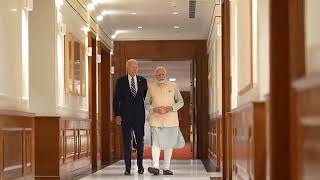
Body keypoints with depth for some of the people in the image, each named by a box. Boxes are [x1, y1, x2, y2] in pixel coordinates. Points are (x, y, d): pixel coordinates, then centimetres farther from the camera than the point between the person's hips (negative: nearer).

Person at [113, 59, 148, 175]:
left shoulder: (143, 81, 7)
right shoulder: (121, 81, 2)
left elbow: (146, 97, 11)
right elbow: (116, 99, 1)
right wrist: (117, 115, -8)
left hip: (139, 115, 2)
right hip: (126, 115, -2)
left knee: (140, 140, 6)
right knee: (127, 141, -1)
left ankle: (140, 165, 19)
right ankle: (128, 168, 2)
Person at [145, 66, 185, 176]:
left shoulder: (173, 86, 4)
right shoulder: (151, 87, 4)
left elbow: (180, 102, 7)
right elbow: (147, 104, 8)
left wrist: (171, 108, -11)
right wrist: (155, 109, -12)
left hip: (170, 119, 1)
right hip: (156, 119, -1)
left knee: (168, 143, 5)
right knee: (155, 142, -15)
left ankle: (166, 168, 11)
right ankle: (155, 167, -22)